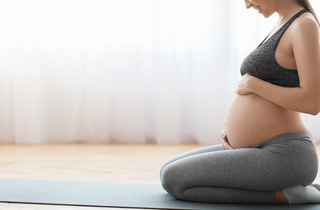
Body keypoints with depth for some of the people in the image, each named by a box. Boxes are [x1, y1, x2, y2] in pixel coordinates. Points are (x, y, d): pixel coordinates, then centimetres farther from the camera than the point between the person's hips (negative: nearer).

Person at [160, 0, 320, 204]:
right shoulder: (285, 25, 16)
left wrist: (253, 84, -11)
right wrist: (236, 129, 7)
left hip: (283, 157, -11)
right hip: (264, 151, 11)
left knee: (173, 180, -12)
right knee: (168, 173, 14)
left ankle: (282, 194, -8)